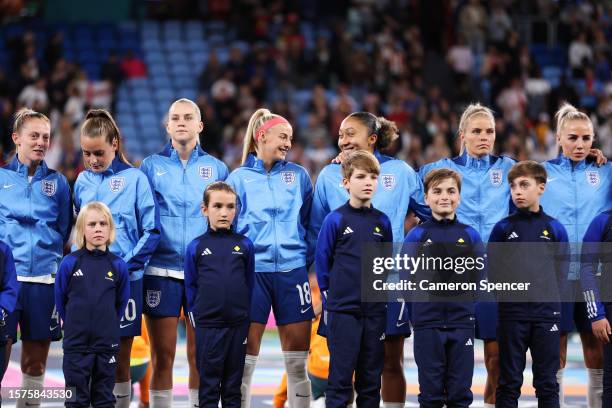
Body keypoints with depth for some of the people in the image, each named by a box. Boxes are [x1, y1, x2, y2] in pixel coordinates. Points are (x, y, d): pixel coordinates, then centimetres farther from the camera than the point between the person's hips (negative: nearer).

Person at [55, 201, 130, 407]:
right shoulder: (69, 263, -6)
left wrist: (107, 325, 11)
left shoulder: (118, 265, -3)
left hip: (107, 344, 1)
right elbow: (60, 299, 5)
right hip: (76, 344, -1)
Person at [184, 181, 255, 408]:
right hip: (207, 327, -1)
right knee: (209, 385, 4)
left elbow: (249, 284, 6)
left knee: (233, 385, 10)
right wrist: (195, 316, 0)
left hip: (238, 325, 1)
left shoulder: (244, 245, 2)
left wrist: (245, 315, 4)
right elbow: (191, 287, 5)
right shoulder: (196, 247, 0)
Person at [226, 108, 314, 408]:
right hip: (252, 272, -1)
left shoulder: (298, 176, 9)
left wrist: (309, 258, 7)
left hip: (292, 271, 1)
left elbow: (311, 223, 14)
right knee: (245, 355, 0)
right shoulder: (238, 178, 4)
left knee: (297, 358, 2)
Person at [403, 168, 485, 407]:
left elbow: (479, 278, 4)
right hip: (427, 323, -1)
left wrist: (463, 300, -6)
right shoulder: (417, 235, 1)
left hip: (462, 323, 1)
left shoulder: (470, 235, 5)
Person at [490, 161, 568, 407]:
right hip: (512, 314, -1)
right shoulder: (503, 228, 2)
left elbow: (561, 273, 6)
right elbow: (492, 270, 3)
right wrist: (507, 296, -5)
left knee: (547, 383, 5)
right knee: (509, 382, 5)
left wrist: (551, 300, -3)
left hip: (546, 314, 1)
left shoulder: (555, 228, 5)